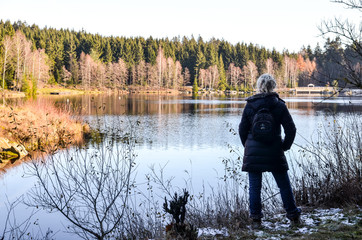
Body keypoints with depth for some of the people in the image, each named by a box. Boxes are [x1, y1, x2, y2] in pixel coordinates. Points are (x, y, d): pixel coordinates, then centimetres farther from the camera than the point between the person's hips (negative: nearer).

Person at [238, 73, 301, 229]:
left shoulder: (250, 105, -2)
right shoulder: (279, 105, -3)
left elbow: (242, 129, 2)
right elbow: (291, 129, -4)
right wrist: (285, 146, 9)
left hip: (253, 152, 0)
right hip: (274, 152, 0)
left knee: (254, 187, 7)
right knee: (284, 185, 11)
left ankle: (256, 219, 8)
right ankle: (294, 216, 17)